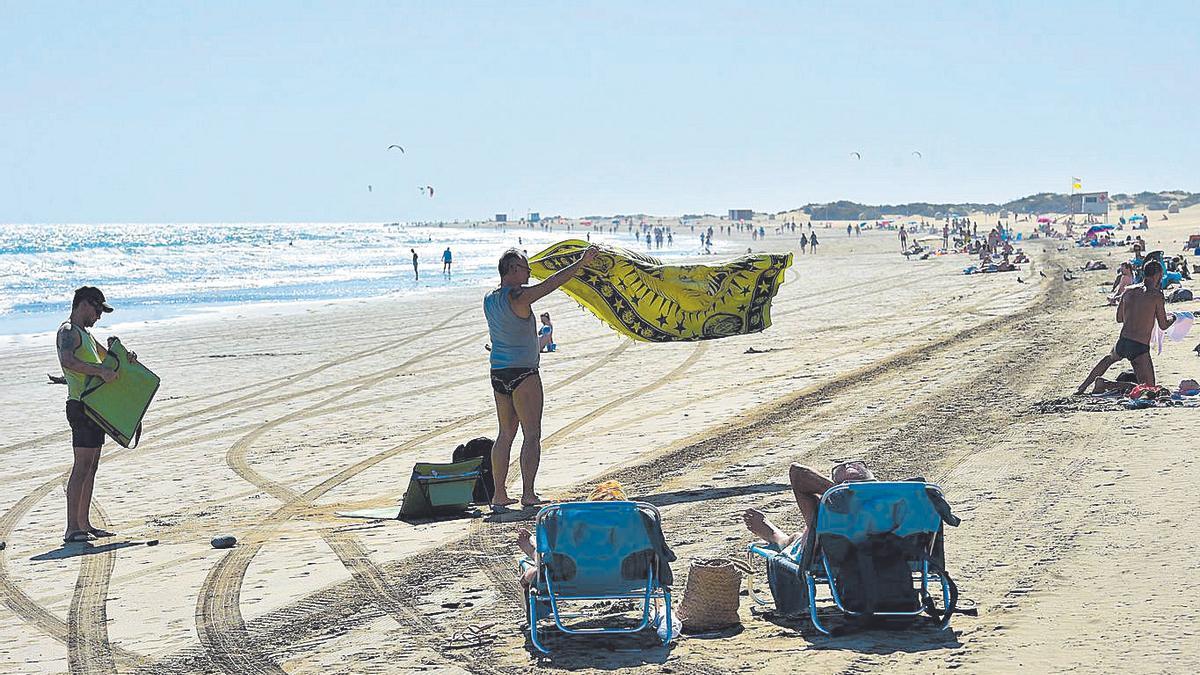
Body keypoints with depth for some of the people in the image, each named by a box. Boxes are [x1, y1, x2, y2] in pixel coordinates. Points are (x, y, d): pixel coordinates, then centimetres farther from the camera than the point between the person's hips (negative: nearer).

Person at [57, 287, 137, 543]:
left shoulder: (85, 333, 22)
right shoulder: (68, 331, -9)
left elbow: (106, 356, 37)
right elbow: (67, 361, -28)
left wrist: (124, 358, 16)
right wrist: (100, 371, -32)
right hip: (81, 405, -10)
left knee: (91, 466, 11)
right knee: (82, 466, -13)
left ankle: (84, 524, 16)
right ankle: (72, 529, -15)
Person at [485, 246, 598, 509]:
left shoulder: (489, 299, 7)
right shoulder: (518, 297, -15)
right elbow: (552, 283, -15)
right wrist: (581, 263, -11)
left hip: (498, 374, 8)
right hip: (523, 373, -8)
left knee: (505, 434, 13)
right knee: (532, 435, -3)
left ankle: (499, 495, 13)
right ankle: (528, 494, -8)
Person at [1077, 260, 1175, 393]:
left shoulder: (1129, 290, 8)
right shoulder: (1157, 295, -8)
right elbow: (1163, 326, 0)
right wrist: (1172, 318, 21)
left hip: (1122, 343, 6)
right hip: (1140, 348, -6)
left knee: (1110, 358, 41)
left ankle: (1083, 387, 39)